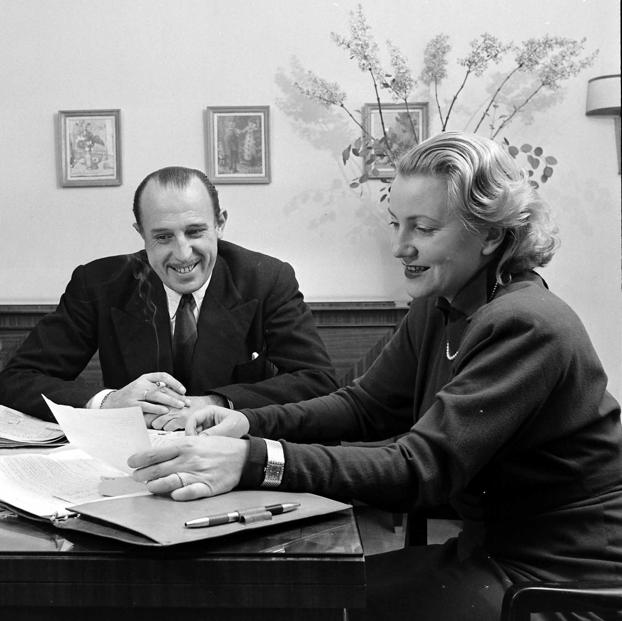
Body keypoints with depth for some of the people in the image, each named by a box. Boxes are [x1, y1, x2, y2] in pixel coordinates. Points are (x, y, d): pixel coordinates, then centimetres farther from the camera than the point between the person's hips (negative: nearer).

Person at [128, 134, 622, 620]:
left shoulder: (526, 327, -24)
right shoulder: (437, 308, 3)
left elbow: (418, 471, -31)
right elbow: (367, 404, 7)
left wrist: (253, 461, -40)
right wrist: (248, 423, -9)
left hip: (558, 579, -7)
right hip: (493, 547, 7)